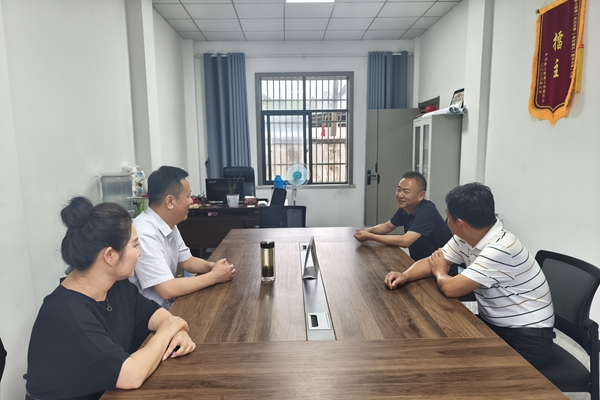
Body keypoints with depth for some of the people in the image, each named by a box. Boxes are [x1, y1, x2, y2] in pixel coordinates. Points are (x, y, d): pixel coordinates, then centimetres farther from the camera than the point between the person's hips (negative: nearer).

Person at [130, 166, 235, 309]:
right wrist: (214, 276, -19)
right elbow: (167, 290, -30)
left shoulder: (169, 225, 2)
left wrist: (212, 266, -7)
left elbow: (186, 260, 13)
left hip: (168, 305, 8)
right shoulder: (144, 234, -27)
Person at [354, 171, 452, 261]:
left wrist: (369, 236, -26)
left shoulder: (426, 211, -24)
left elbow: (405, 241, -31)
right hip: (418, 261, 7)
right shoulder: (404, 207, 0)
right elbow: (388, 226, 15)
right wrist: (368, 230, -6)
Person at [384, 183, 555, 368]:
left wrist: (439, 272, -6)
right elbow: (432, 262, 5)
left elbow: (451, 288, -28)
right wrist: (404, 276, -14)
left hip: (526, 336, -7)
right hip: (493, 324, 7)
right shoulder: (464, 238, -3)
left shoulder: (501, 248, -29)